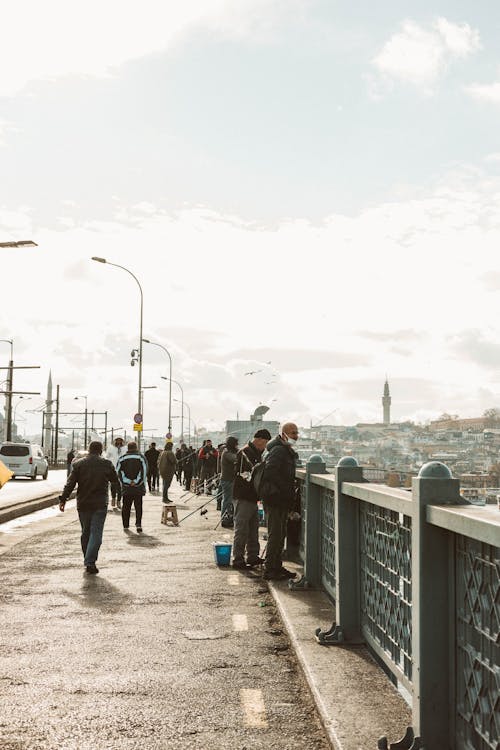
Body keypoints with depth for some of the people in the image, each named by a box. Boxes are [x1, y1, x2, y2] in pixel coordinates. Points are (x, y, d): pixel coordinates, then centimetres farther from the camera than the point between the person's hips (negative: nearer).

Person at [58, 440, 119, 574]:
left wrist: (63, 499, -1)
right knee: (96, 533, -3)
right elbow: (115, 481, 9)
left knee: (86, 533, 15)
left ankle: (88, 560, 23)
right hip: (100, 504, -2)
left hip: (83, 504, 2)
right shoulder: (107, 464, -2)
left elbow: (70, 483, -5)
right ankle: (90, 562, -15)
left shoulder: (78, 463, 0)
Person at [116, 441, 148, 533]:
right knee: (138, 506, 2)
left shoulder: (122, 458, 5)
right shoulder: (141, 457, 0)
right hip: (138, 488, -1)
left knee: (126, 507, 11)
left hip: (126, 488, 1)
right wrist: (136, 482, -7)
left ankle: (125, 525, 15)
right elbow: (144, 472, -8)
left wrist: (128, 482, -7)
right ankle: (138, 524, -12)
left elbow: (118, 472, -2)